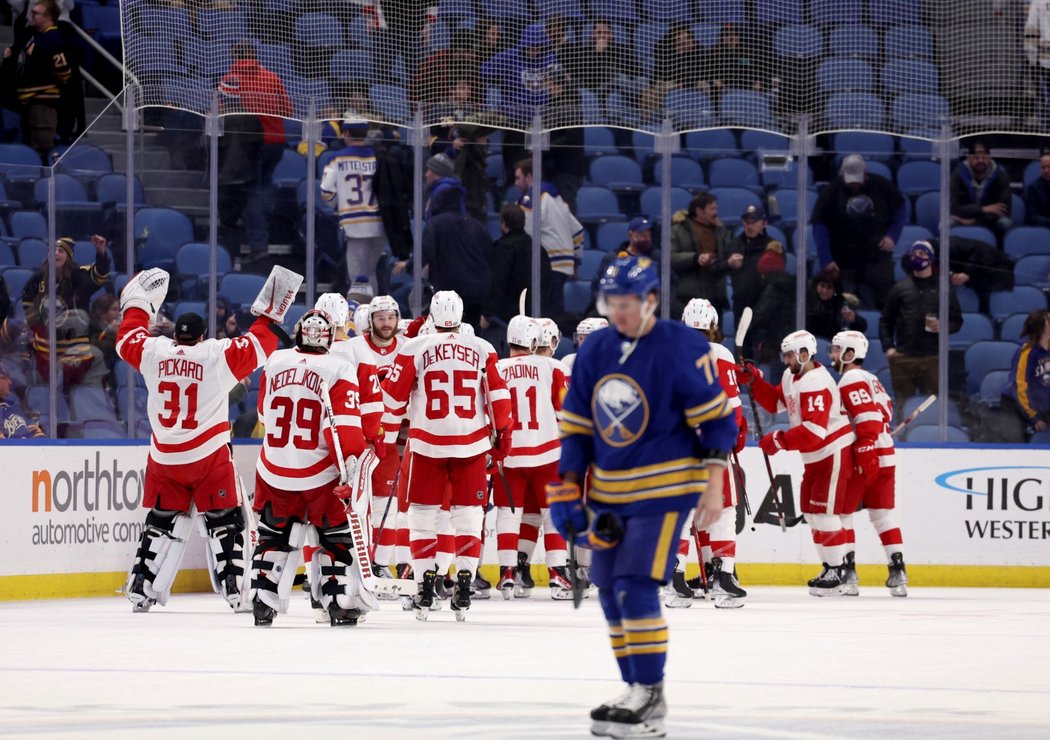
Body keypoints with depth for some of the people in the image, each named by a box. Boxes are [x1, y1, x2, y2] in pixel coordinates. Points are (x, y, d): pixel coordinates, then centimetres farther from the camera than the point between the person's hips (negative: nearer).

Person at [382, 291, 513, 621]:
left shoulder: (415, 349, -4)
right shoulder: (482, 349, 2)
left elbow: (394, 397, 0)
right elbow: (499, 395, 3)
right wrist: (503, 433, 14)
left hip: (427, 444, -1)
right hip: (472, 443, 1)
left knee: (422, 515, 7)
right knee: (469, 515, 7)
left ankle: (425, 586, 2)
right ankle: (464, 587, 1)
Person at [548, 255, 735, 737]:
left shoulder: (681, 348, -12)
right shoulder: (594, 351, 5)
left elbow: (715, 419, -9)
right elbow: (576, 425, 10)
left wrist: (714, 485, -12)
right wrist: (567, 490, 5)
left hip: (663, 488, -7)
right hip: (609, 492, 7)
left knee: (636, 588, -15)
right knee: (611, 593, 8)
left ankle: (651, 700, -9)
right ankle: (637, 691, 19)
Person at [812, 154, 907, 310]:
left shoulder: (881, 186, -1)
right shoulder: (831, 192, -7)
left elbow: (901, 208, 12)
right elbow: (820, 227, -8)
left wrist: (893, 235, -3)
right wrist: (826, 260, -16)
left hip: (877, 260, 1)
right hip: (844, 265, -1)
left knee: (883, 304, 4)